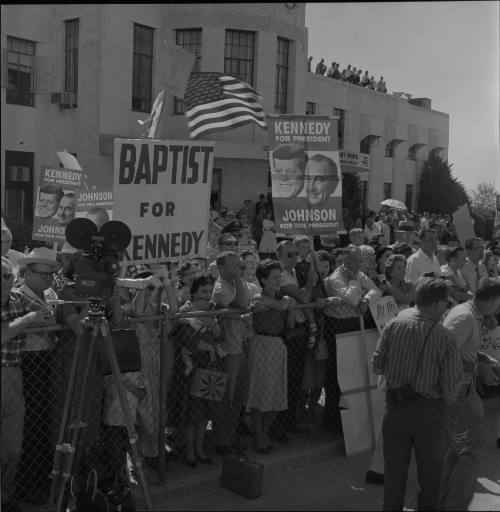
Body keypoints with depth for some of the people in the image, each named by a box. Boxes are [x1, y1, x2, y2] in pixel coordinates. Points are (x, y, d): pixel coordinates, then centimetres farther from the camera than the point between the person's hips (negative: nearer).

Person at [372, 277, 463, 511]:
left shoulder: (393, 325, -12)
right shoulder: (445, 338, -18)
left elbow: (377, 366, -6)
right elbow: (451, 389, -15)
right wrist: (447, 398, 6)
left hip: (395, 406, 2)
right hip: (429, 410, -2)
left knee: (394, 469, 18)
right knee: (429, 473, 20)